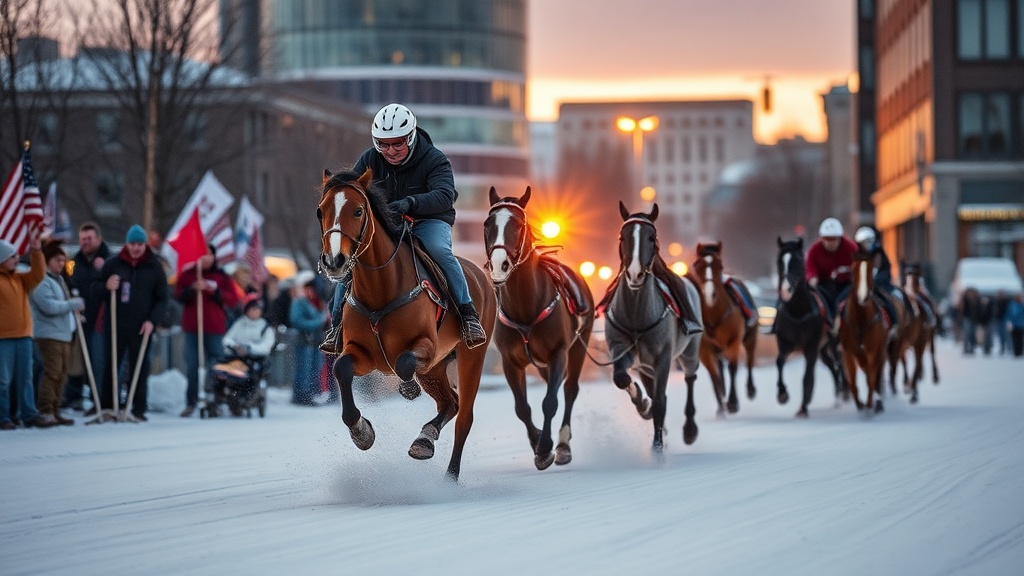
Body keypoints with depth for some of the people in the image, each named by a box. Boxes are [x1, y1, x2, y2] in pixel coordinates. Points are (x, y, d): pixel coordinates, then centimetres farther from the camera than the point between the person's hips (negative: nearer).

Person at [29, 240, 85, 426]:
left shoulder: (58, 279, 19)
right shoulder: (41, 281, -12)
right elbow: (49, 306, -22)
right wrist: (74, 304, -13)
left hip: (65, 333, 9)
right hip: (49, 334, -9)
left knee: (61, 374, 9)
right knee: (52, 372, -13)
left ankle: (54, 411, 14)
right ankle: (45, 412, -12)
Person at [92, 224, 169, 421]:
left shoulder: (154, 267, 6)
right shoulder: (113, 264, 6)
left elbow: (162, 299, 6)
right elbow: (95, 290, 10)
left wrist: (152, 320, -8)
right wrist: (106, 287, -13)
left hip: (141, 328, 0)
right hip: (115, 324, 0)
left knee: (140, 368, 1)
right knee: (110, 367, 0)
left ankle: (139, 409, 5)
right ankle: (106, 407, 5)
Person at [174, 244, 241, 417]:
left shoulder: (222, 277, 7)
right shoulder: (187, 274, 8)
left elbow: (233, 300, 1)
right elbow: (178, 296, 2)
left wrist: (216, 292, -13)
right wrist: (192, 289, -16)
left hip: (215, 328, -1)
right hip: (192, 326, 1)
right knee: (192, 366, -3)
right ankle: (191, 402, 1)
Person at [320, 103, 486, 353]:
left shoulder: (434, 160, -14)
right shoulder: (370, 159, -2)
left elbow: (445, 196, -30)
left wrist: (411, 203, -49)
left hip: (427, 222, -3)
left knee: (439, 250, -35)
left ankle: (468, 315, -26)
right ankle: (339, 323, -7)